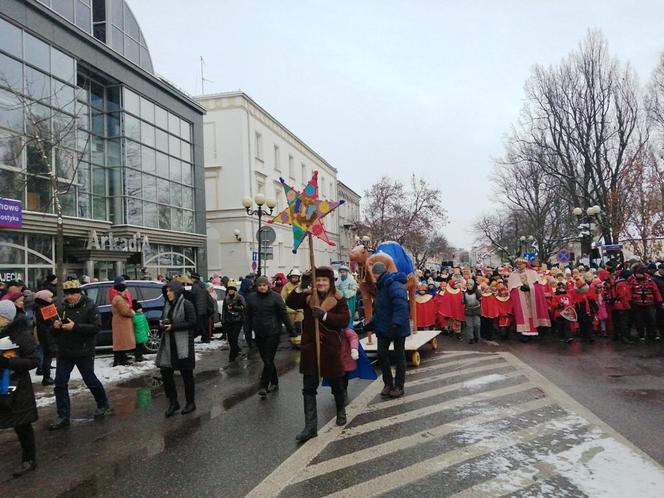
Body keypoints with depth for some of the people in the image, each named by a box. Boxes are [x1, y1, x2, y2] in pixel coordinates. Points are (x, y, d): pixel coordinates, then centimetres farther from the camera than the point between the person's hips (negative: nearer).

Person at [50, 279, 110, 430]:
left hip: (84, 352, -5)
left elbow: (96, 327, -18)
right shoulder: (61, 308, 5)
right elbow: (53, 332, 12)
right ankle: (63, 416, 12)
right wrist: (55, 327, -12)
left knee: (90, 381, 8)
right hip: (64, 352, 5)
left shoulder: (90, 306, -9)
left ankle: (103, 405, 31)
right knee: (60, 384, 2)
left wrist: (75, 326, -27)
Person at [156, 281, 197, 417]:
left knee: (186, 374, 5)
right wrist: (163, 324, -3)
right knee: (165, 372, 2)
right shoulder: (167, 304, 9)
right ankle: (173, 402, 16)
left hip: (183, 344, -6)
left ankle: (190, 403, 20)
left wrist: (173, 327, -19)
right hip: (169, 344, 6)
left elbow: (192, 323, -16)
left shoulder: (186, 304, -12)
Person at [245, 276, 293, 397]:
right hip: (259, 333, 4)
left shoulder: (275, 297, -7)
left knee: (268, 360, -6)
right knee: (266, 360, 12)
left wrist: (291, 330, -5)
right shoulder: (251, 297, 4)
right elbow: (248, 316, 11)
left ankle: (264, 387, -3)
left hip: (273, 333, -4)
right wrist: (247, 331, 7)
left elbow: (284, 314, -5)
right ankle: (274, 382, 26)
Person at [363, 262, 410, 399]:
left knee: (399, 356, 5)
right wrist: (371, 324, 18)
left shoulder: (395, 285, -20)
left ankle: (399, 386, 16)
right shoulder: (381, 286, 12)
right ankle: (388, 383, 19)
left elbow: (401, 306, -32)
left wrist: (396, 323, -40)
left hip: (397, 328, -8)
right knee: (382, 354, 6)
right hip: (384, 328, 8)